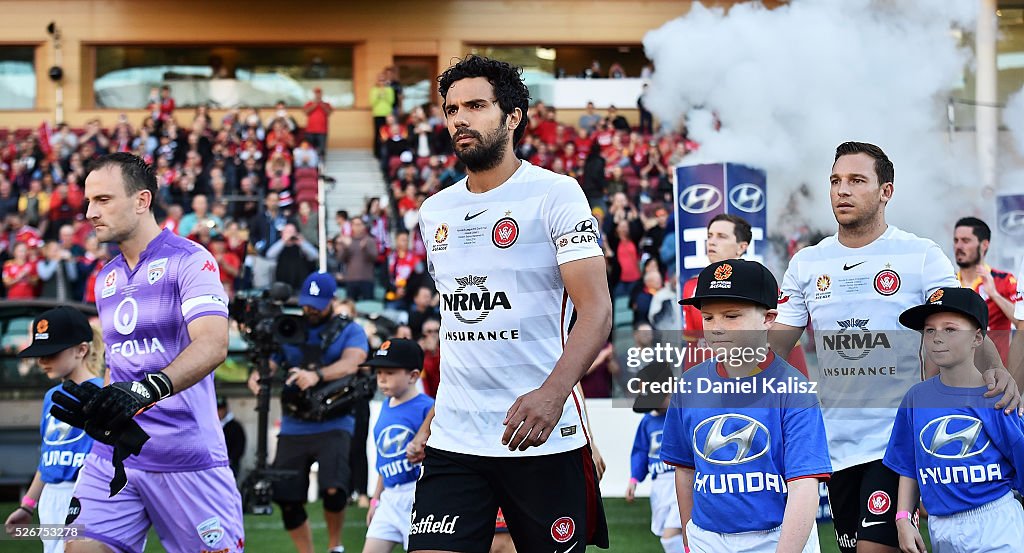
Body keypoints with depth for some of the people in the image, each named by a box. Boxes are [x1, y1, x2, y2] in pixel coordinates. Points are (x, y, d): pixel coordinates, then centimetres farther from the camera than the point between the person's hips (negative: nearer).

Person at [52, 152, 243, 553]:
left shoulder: (190, 260, -8)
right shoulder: (105, 279, 16)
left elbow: (213, 345, -23)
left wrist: (146, 390, -37)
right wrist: (96, 405, 6)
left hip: (188, 459, -6)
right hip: (113, 457, 6)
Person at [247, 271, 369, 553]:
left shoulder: (349, 331, 3)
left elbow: (350, 363, -16)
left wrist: (317, 375, -35)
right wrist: (257, 377, -21)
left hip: (333, 425, -4)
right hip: (293, 428, 4)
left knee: (333, 490, -23)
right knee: (287, 500, 0)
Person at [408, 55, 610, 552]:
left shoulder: (554, 194, -4)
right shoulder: (434, 212, 14)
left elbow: (596, 310, -13)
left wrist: (552, 392, -29)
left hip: (544, 436, -5)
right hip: (453, 441, 5)